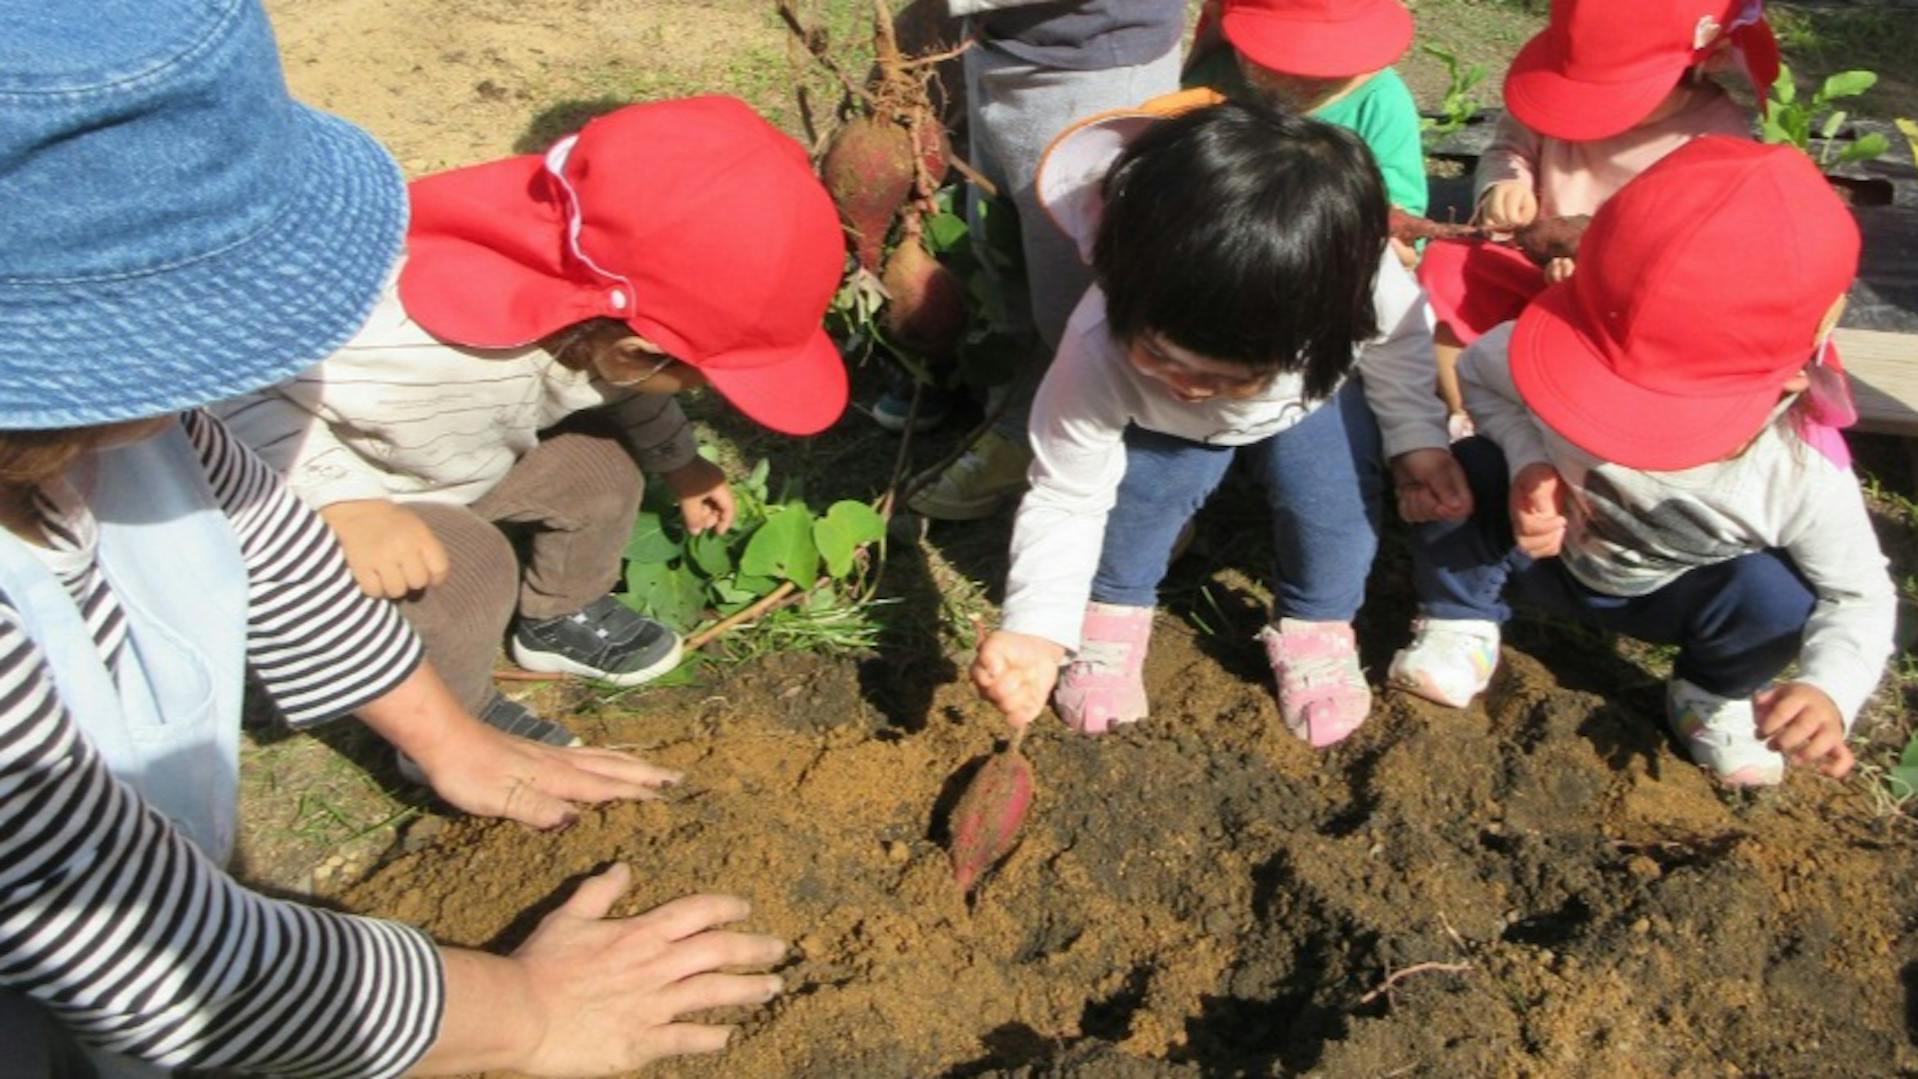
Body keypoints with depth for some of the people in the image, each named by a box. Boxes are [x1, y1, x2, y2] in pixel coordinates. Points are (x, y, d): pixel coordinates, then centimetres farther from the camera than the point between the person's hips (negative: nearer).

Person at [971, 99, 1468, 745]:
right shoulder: (1097, 355, -44)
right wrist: (1037, 629, -40)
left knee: (1333, 495, -17)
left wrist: (1418, 438, -7)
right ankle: (1114, 608, 10)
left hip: (1319, 396, 1)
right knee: (1143, 487, -21)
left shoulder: (1361, 284, -40)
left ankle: (1315, 625, 12)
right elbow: (1064, 497, -31)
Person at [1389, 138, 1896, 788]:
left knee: (1776, 594, -30)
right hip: (1546, 555, 0)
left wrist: (1829, 693, -37)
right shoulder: (1565, 360, -34)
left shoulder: (1805, 473, -32)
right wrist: (1527, 462, -32)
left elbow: (1861, 597, -16)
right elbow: (1479, 373, -13)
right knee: (1463, 472, -29)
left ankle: (1713, 694, 5)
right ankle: (1462, 624, -2)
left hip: (1665, 602, 1)